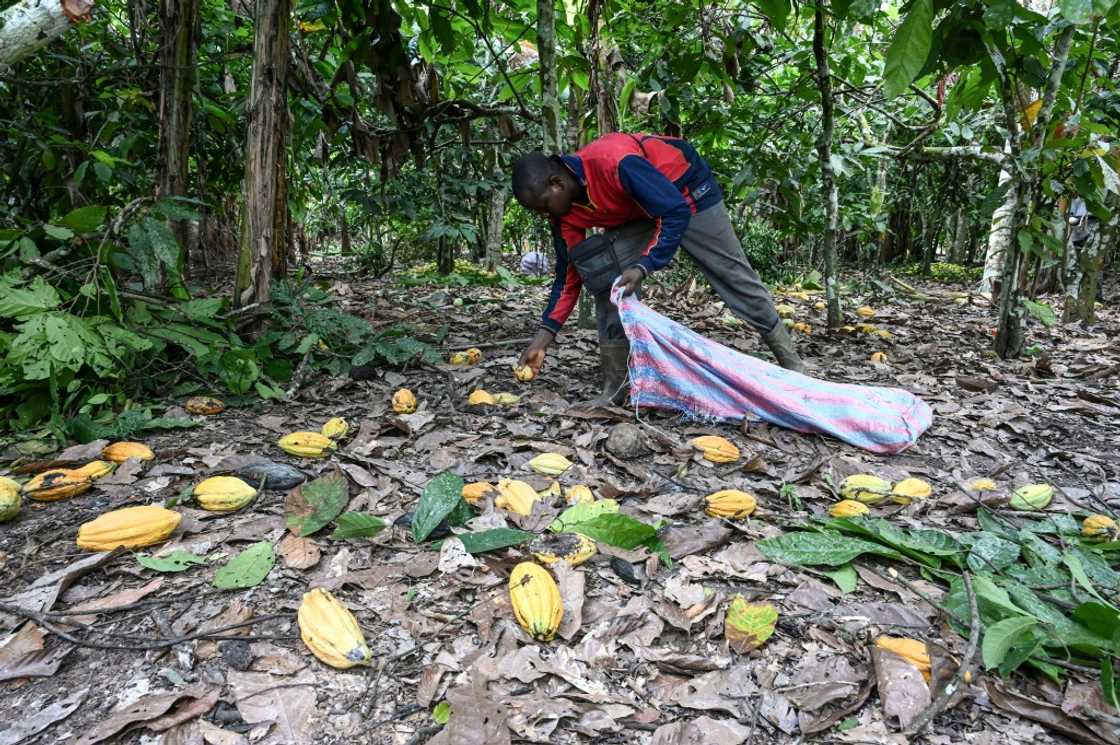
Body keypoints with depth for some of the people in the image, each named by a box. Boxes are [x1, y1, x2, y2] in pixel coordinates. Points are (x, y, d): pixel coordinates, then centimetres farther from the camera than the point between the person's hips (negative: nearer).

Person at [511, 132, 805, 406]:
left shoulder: (614, 162, -40)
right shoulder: (566, 213, -17)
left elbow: (676, 213, -36)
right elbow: (569, 273, -10)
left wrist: (643, 267, -45)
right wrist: (544, 336, -16)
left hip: (688, 188, -5)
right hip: (634, 212, 6)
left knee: (735, 276, 1)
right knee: (606, 275, -15)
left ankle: (792, 363, 17)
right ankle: (615, 386, -9)